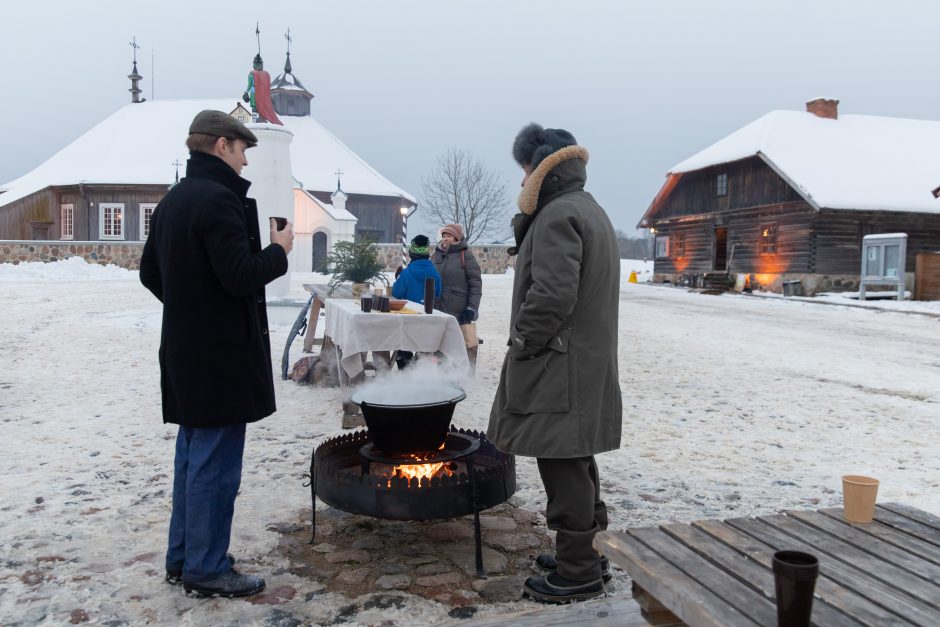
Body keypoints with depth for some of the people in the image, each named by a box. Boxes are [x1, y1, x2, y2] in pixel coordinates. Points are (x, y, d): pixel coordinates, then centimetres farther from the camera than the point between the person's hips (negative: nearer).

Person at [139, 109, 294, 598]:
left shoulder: (172, 199, 13)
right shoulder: (220, 199, -17)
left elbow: (150, 272, 18)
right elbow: (241, 276, -23)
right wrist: (279, 249, -8)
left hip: (184, 349, 10)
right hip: (220, 354, -10)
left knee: (192, 456, 17)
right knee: (215, 462, 0)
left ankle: (182, 557, 28)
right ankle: (206, 569, 12)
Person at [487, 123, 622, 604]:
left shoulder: (558, 214, -15)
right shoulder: (591, 212, 19)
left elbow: (552, 295, -25)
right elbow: (527, 251, 18)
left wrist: (521, 343, -13)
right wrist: (526, 215, 3)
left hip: (558, 367, -11)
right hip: (587, 363, 11)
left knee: (563, 466, -2)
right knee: (576, 464, 18)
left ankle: (578, 573, 9)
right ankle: (582, 554, 31)